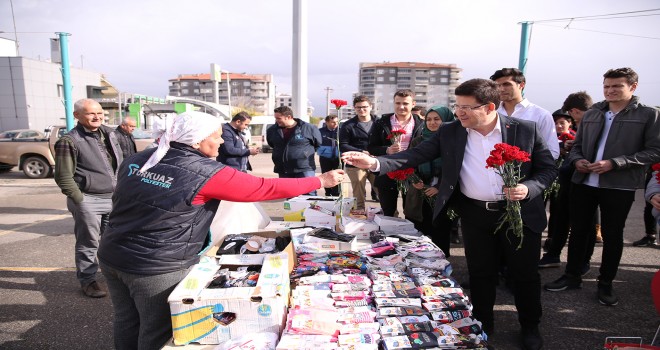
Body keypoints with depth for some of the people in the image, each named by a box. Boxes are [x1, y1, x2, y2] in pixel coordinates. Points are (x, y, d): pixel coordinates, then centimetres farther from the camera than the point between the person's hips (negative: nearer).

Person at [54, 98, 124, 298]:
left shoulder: (109, 133, 9)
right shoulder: (69, 141, -12)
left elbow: (119, 163, 17)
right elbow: (63, 177, -11)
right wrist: (80, 200, -13)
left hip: (114, 198, 6)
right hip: (89, 201, -6)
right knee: (88, 244, 6)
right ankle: (87, 280, 22)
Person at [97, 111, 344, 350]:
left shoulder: (136, 160, 2)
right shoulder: (207, 173, -20)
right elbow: (267, 188, -17)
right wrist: (322, 180, -8)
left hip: (113, 256, 8)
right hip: (157, 268, -7)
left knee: (127, 324, 24)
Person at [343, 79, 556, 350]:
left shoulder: (525, 130, -8)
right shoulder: (450, 133, -5)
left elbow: (548, 168, -1)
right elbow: (416, 155, -11)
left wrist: (530, 188, -23)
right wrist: (374, 162, -25)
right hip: (474, 214, 1)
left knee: (525, 273, 15)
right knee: (480, 273, 15)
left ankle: (530, 327, 40)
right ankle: (482, 325, 38)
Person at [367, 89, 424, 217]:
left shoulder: (421, 125, 0)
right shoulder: (381, 123, 1)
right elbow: (371, 148, 0)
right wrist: (387, 150, -19)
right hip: (387, 176, 0)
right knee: (388, 215, 11)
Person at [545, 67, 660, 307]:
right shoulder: (591, 114, 11)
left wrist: (613, 163, -18)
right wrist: (577, 160, -6)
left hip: (619, 186, -3)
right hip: (583, 183, 4)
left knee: (612, 235, 8)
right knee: (578, 230, 11)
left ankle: (606, 283, 24)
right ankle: (572, 276, 25)